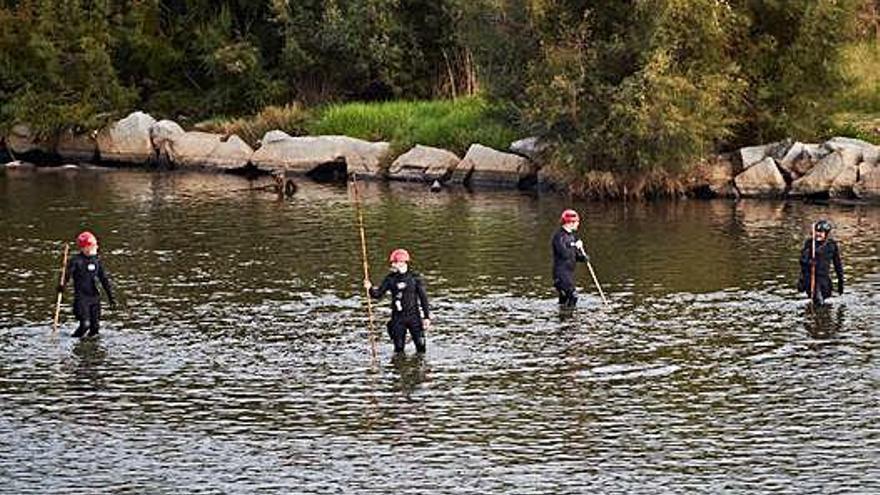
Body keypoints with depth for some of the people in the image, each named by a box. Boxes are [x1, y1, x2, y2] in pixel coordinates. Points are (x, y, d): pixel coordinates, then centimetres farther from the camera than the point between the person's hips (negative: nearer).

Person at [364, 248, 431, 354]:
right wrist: (370, 288, -21)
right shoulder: (390, 278, 2)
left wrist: (427, 317, -4)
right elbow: (378, 294, 1)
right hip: (398, 318, 2)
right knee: (399, 348, 4)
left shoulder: (414, 277, -4)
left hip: (414, 316, -2)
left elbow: (423, 298, -1)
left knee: (420, 345, -1)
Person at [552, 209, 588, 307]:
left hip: (569, 272, 10)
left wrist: (583, 257, -1)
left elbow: (575, 256, 20)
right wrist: (576, 247, -13)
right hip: (561, 272, -10)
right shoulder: (559, 236, -14)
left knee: (564, 298, 14)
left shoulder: (571, 236, 15)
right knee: (573, 296, -16)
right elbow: (564, 253, -25)